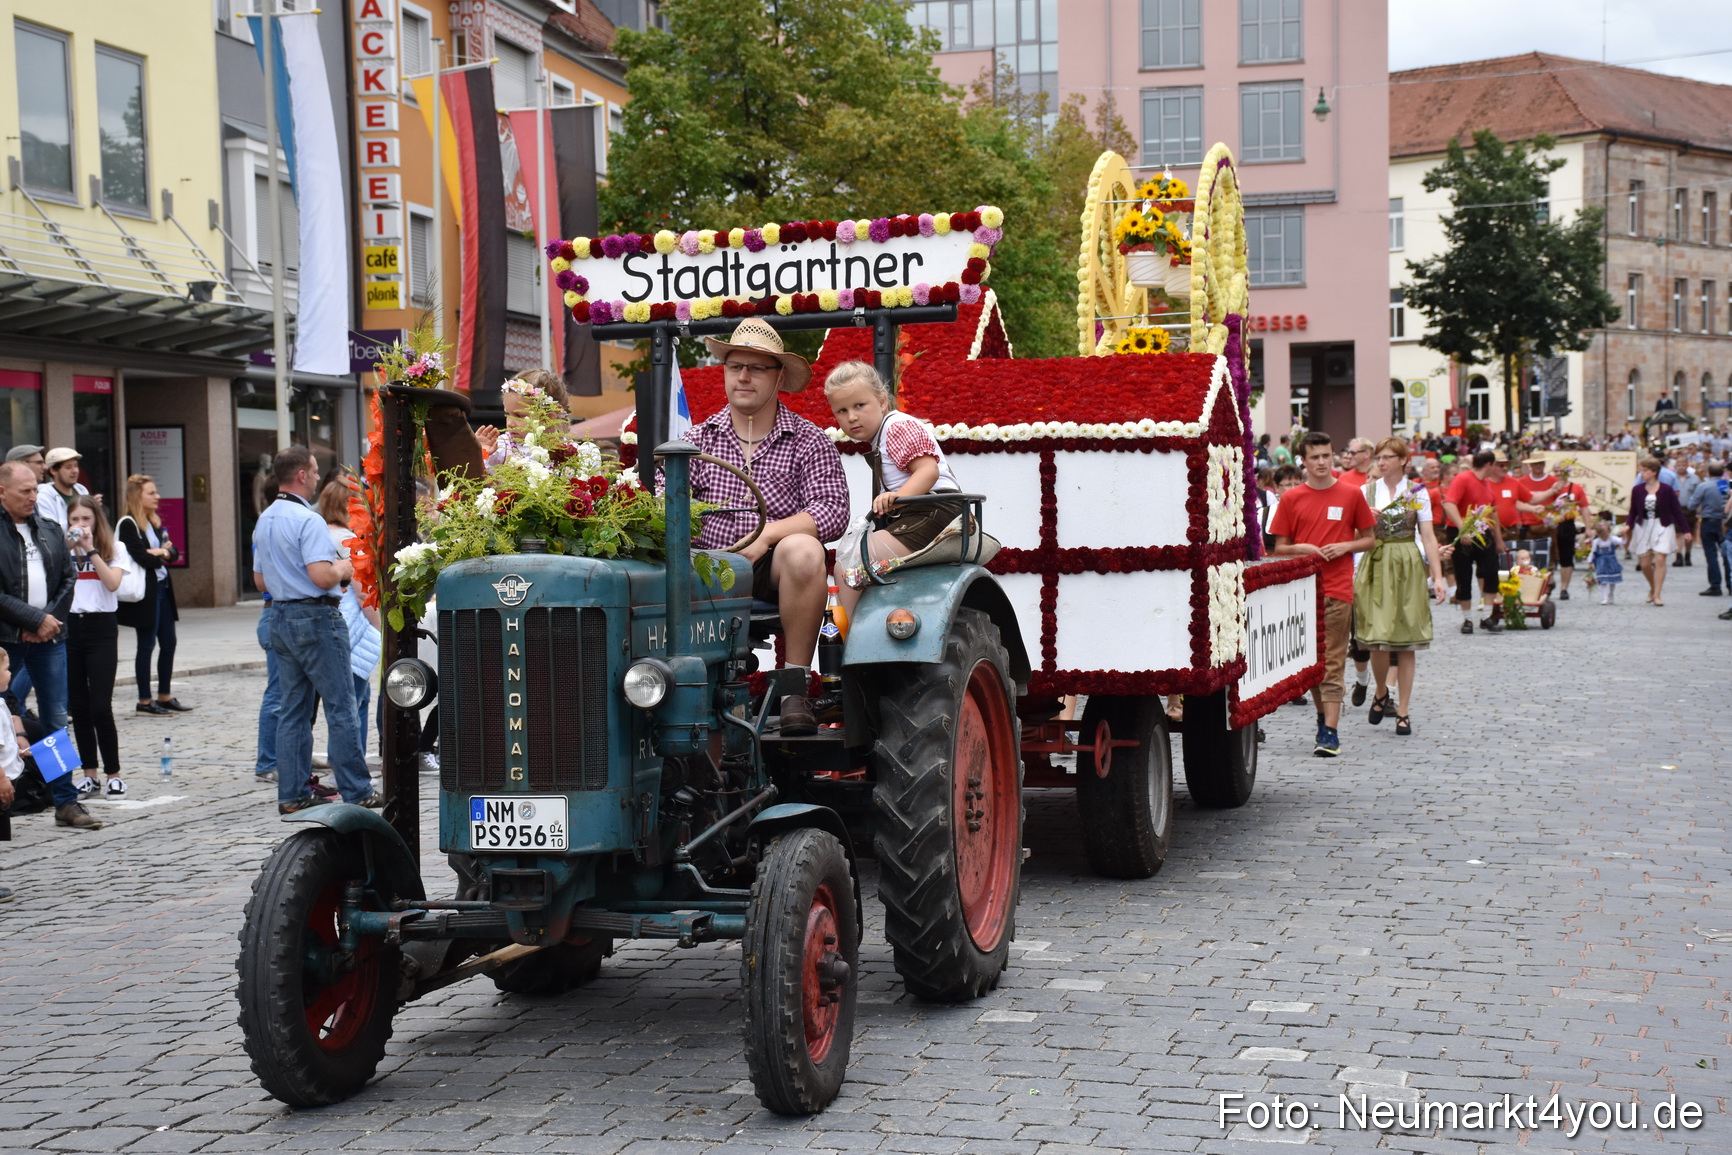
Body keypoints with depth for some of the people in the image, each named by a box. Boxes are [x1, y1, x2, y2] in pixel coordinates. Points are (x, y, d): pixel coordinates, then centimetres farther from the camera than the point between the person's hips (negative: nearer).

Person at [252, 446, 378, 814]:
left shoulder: (264, 522, 12)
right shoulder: (308, 520, -17)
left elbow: (260, 580, 19)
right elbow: (321, 576, -25)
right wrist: (342, 568, -6)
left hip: (280, 617, 9)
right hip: (315, 617, -9)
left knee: (293, 709, 11)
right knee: (341, 707, -2)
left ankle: (293, 793, 11)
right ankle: (357, 792, 1)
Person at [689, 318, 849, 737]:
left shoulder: (809, 442, 7)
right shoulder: (699, 439, 15)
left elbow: (833, 511, -7)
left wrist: (767, 535, -19)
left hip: (773, 574, -1)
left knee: (803, 550, -35)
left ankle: (795, 683, -24)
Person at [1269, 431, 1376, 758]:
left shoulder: (1351, 495, 4)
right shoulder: (1291, 498, 5)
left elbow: (1370, 539, 10)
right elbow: (1279, 548, 8)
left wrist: (1344, 547, -7)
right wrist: (1301, 548, -12)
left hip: (1337, 589, -2)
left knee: (1333, 661, -5)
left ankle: (1330, 731, -8)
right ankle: (1323, 716, 24)